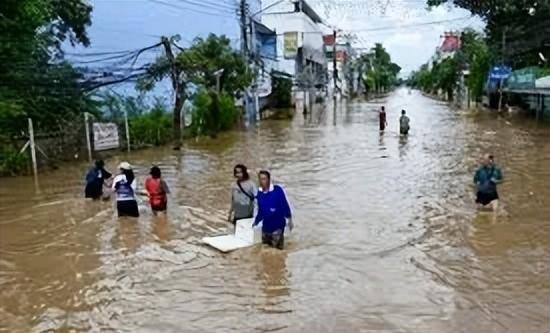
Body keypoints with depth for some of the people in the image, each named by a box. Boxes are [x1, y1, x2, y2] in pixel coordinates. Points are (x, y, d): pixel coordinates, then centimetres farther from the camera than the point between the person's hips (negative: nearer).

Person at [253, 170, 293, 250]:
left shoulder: (277, 190, -12)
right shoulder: (259, 193, 2)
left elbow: (285, 205, -8)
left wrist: (289, 220, -7)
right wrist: (255, 223, 12)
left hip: (277, 226, -5)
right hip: (266, 227, 5)